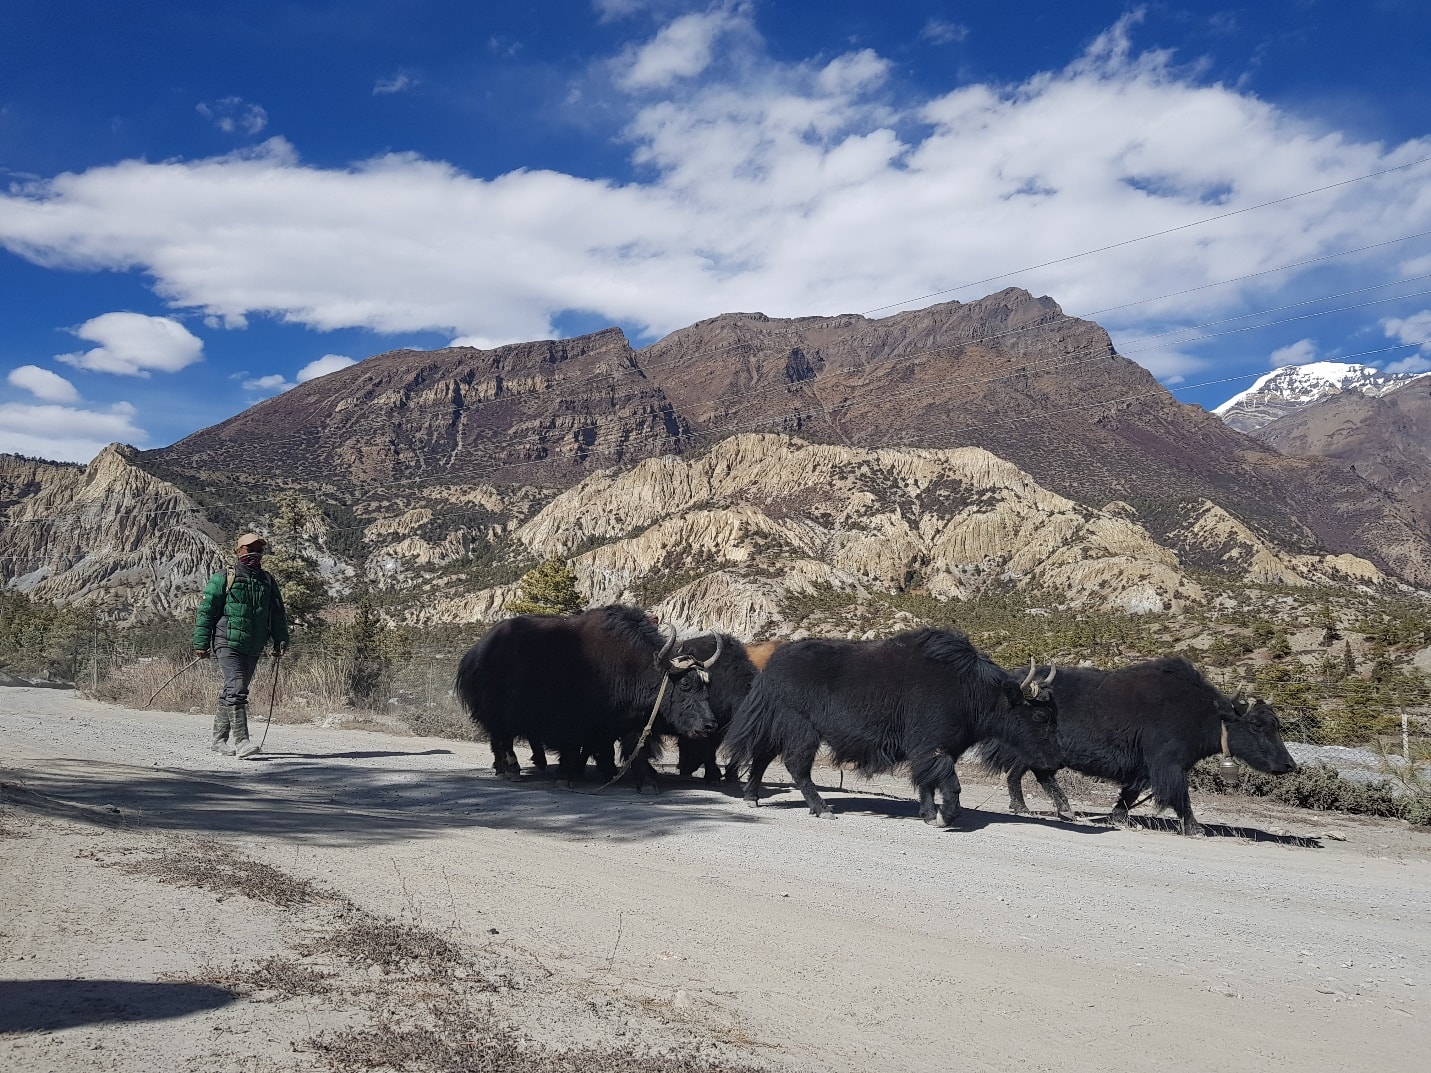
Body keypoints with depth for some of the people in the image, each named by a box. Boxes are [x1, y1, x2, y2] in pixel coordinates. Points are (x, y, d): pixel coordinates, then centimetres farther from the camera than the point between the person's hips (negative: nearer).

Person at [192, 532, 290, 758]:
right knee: (236, 690, -16)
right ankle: (241, 741, -19)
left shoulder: (268, 581, 13)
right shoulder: (223, 580, -2)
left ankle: (220, 740, 22)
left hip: (253, 648, 5)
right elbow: (205, 611, -2)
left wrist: (281, 640, 10)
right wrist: (201, 643, -6)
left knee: (234, 692, 12)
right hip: (228, 644, -5)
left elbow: (278, 613, 20)